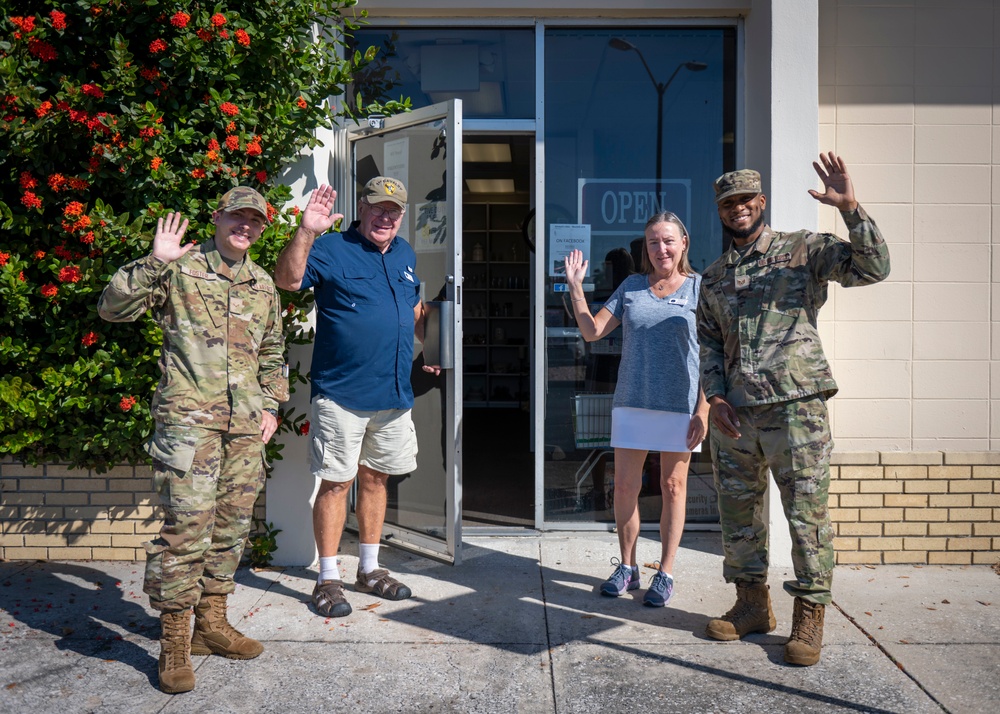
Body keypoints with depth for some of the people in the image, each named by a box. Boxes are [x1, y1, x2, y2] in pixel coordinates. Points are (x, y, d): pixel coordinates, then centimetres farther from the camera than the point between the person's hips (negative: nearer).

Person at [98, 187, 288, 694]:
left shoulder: (263, 285, 18)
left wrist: (271, 405, 14)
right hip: (189, 415, -5)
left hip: (246, 423, 6)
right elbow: (112, 308, -5)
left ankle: (211, 622, 23)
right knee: (188, 523, -11)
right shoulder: (179, 270, 3)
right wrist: (154, 262, -15)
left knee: (232, 523, 9)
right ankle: (174, 641, 2)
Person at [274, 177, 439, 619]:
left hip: (394, 394, 6)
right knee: (336, 482, 0)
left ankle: (369, 569, 29)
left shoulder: (405, 255, 14)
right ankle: (328, 579, 14)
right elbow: (288, 279, -23)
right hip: (341, 395, -6)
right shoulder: (331, 249, -6)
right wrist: (307, 231, -34)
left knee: (375, 478, 15)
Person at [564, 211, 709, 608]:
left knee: (673, 486, 7)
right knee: (625, 486, 6)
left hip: (680, 406, -2)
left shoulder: (700, 288, 0)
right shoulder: (632, 287, 8)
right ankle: (627, 567, 24)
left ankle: (665, 572, 20)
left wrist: (703, 410, -10)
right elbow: (592, 332, 6)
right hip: (632, 403, 3)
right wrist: (575, 289, -5)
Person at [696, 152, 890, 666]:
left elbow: (873, 267, -10)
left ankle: (810, 614, 14)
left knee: (807, 511, -1)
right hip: (733, 414, 5)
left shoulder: (804, 251, 3)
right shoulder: (713, 277, 16)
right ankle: (752, 603, 27)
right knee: (737, 510, 12)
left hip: (795, 405, -5)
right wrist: (715, 397, 2)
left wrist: (849, 208, -21)